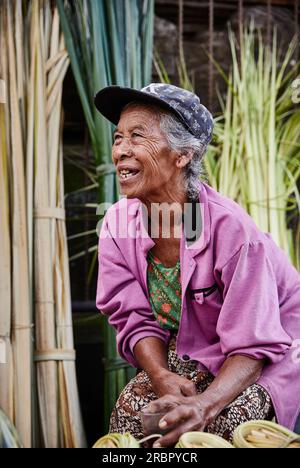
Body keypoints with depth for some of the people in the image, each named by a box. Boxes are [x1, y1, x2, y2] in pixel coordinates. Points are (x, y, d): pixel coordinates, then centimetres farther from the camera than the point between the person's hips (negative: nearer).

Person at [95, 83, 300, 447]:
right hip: (190, 353, 5)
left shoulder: (230, 228, -29)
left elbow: (253, 345, -26)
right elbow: (137, 321, -8)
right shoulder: (117, 224, -13)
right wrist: (162, 378, -29)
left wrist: (205, 404, -44)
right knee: (132, 406, -19)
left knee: (223, 418, -30)